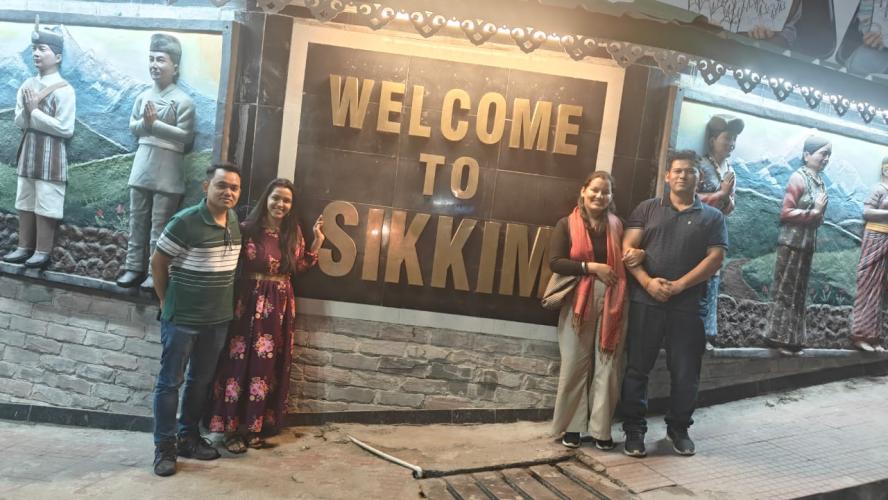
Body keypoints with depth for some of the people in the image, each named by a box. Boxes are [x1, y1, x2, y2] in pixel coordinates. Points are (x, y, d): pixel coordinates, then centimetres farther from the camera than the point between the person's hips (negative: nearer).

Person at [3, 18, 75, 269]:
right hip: (28, 150, 7)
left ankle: (43, 252, 9)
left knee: (45, 206, -1)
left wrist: (34, 112, -14)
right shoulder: (27, 85, 7)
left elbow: (65, 129, -17)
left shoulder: (64, 89, -11)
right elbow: (19, 122, 6)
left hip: (51, 154, -7)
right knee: (24, 203, 13)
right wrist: (28, 111, -14)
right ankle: (24, 248, 23)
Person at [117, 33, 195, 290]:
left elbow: (186, 136, -13)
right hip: (142, 166, 6)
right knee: (137, 221, 11)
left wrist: (155, 124, -16)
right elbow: (133, 126, 13)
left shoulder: (183, 101, -8)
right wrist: (146, 123, -8)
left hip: (167, 171, -6)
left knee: (159, 225, 0)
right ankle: (134, 267, 21)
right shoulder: (144, 96, 9)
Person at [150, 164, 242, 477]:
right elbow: (157, 263, -7)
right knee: (171, 381, 6)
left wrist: (232, 301, 10)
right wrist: (167, 301, 1)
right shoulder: (185, 222, -17)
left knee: (201, 380, 17)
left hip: (218, 319, 6)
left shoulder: (235, 221, 3)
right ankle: (164, 446, 18)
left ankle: (188, 436, 32)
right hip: (182, 318, -6)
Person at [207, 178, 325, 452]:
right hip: (250, 302, -4)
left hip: (280, 306, 5)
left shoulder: (293, 232, 8)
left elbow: (299, 266, 10)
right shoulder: (248, 228, -7)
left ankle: (253, 425, 22)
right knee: (241, 362, -1)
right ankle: (232, 427, 13)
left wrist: (318, 240, 5)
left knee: (268, 365, 9)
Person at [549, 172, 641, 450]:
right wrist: (592, 267, -14)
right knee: (575, 365, 2)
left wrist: (641, 254, -5)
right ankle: (573, 426, 15)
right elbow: (555, 262, -7)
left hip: (613, 302, 2)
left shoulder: (617, 225, 11)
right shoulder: (567, 224, 2)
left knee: (608, 366, 4)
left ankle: (601, 428, 15)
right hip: (578, 301, -2)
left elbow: (626, 257, 18)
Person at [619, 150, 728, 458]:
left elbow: (715, 258, -1)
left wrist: (679, 286, -13)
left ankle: (678, 428, 26)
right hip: (645, 300, 0)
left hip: (688, 304, 1)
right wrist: (647, 282, -14)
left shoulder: (712, 217, 10)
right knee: (637, 367, 4)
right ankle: (634, 430, 15)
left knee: (686, 372, 7)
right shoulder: (647, 209, 9)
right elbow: (628, 248, 1)